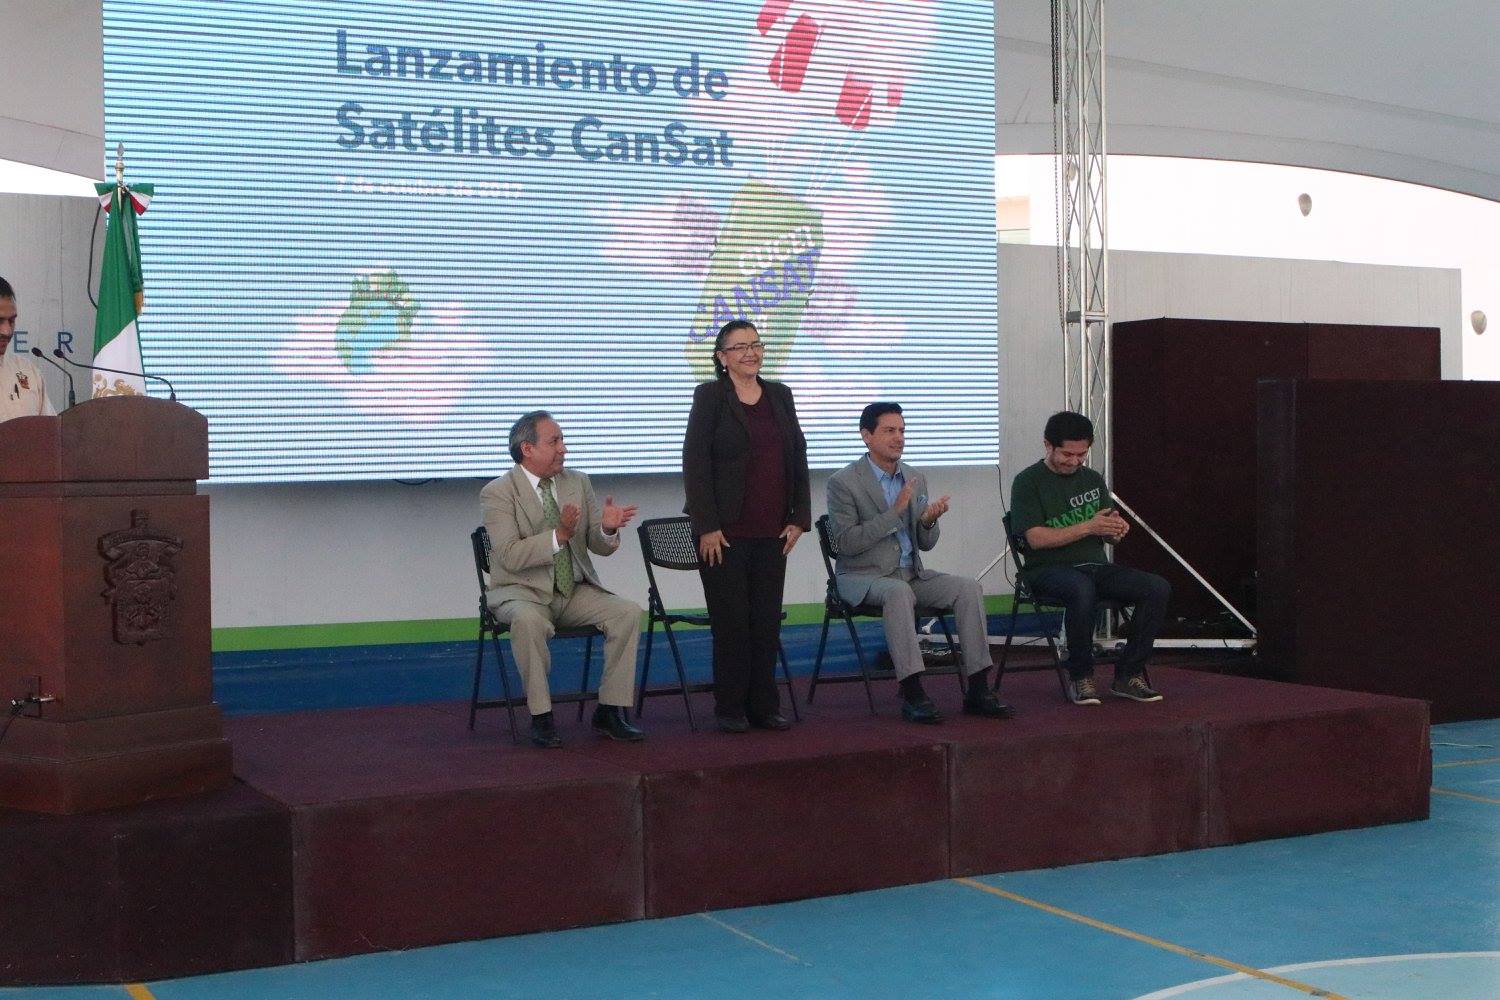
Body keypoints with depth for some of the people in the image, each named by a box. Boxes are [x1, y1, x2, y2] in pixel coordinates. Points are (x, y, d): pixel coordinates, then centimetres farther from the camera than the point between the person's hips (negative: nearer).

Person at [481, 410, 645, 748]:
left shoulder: (578, 483, 8)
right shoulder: (498, 492, -8)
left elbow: (600, 547, 7)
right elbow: (510, 556, -19)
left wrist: (608, 529, -17)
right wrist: (559, 535, -30)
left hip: (575, 591, 5)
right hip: (522, 592, -5)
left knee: (629, 612, -19)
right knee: (528, 620, -38)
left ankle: (610, 710, -11)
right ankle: (541, 717, -24)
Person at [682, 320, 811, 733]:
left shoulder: (780, 395, 11)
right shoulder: (710, 396, -3)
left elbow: (798, 460, 13)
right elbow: (695, 463, -8)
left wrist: (799, 518, 5)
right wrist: (707, 526, -14)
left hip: (772, 531, 4)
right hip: (724, 532, -4)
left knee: (767, 619, 6)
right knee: (732, 620, 0)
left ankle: (764, 707, 14)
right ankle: (730, 709, 9)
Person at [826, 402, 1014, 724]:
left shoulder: (916, 479, 10)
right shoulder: (843, 482, -8)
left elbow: (925, 544, 13)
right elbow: (846, 543, -18)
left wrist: (929, 521, -12)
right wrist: (895, 511, -22)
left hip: (910, 572, 6)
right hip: (862, 577, -6)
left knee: (969, 588, -17)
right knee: (899, 592, -38)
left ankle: (977, 691, -17)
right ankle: (912, 694, -37)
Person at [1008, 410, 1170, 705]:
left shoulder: (1093, 479, 18)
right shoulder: (1028, 482, -1)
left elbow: (1108, 536, 18)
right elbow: (1036, 538, -11)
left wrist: (1117, 529, -7)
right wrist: (1088, 527, -14)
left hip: (1096, 565, 6)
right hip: (1049, 569, -6)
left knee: (1158, 588, -18)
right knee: (1082, 590, -40)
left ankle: (1129, 674, -10)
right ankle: (1080, 676, -21)